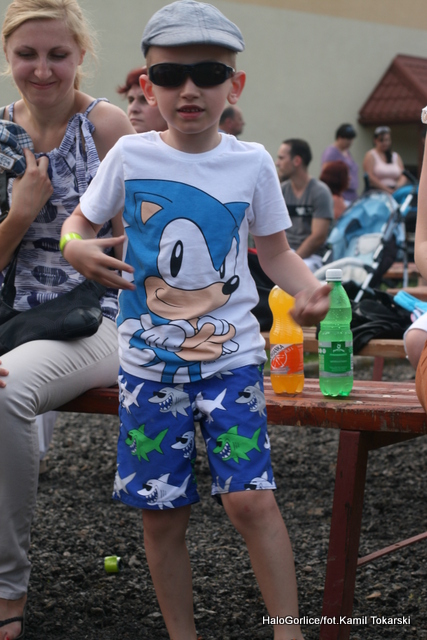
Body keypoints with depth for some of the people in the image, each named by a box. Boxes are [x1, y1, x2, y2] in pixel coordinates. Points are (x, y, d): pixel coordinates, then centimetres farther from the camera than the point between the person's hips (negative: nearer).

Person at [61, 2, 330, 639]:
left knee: (250, 497, -12)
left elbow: (275, 250, 8)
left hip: (231, 354, -1)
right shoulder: (131, 155, -1)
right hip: (149, 359, 1)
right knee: (161, 511, 6)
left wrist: (306, 286, -13)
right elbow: (81, 220, 11)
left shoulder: (252, 162, -1)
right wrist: (76, 247, -14)